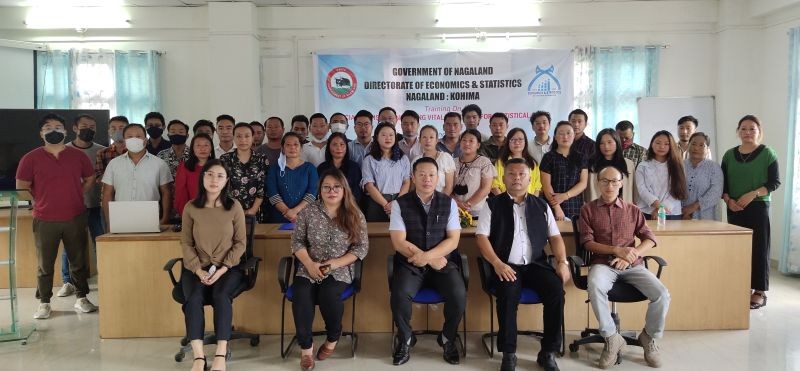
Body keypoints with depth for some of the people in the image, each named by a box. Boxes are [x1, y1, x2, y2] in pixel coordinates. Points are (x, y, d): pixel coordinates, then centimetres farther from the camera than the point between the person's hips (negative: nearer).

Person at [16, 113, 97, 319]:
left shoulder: (78, 156, 4)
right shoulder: (31, 158, -1)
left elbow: (90, 180, 14)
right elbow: (21, 187, 4)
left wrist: (75, 196, 4)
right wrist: (42, 201, 1)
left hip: (75, 218, 2)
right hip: (44, 220, -1)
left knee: (79, 261, 9)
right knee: (45, 264, 6)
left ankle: (81, 298, 22)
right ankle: (44, 303, 18)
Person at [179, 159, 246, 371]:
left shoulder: (234, 207, -3)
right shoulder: (191, 208, 0)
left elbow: (240, 243, -1)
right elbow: (186, 243, 3)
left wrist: (222, 269, -13)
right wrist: (198, 270, -12)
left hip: (228, 267, -1)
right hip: (197, 267, 1)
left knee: (221, 296, -30)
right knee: (193, 298, -28)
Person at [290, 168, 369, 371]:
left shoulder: (355, 215, -1)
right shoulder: (308, 211, 2)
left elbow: (362, 247, -2)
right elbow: (297, 241, 2)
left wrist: (336, 263, -14)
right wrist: (310, 264, -14)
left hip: (340, 271, -1)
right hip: (309, 269, 1)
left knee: (329, 294, -30)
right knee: (301, 296, -27)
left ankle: (333, 338, -1)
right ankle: (305, 346, -8)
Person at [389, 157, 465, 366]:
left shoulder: (449, 203, 3)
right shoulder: (400, 204, -3)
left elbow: (453, 240, -3)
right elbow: (399, 242, -9)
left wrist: (426, 256, -18)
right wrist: (433, 260, -14)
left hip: (442, 262, 1)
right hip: (410, 264, -1)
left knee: (459, 295, -24)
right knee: (399, 296, -28)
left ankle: (448, 338, 6)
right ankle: (405, 339, 3)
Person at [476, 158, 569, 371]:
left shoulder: (541, 206, 17)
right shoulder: (493, 205, 7)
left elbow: (555, 236, 15)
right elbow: (481, 236, -1)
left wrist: (562, 261, -3)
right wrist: (497, 263, -16)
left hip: (536, 264, 3)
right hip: (506, 266, -2)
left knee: (556, 289, -25)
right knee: (508, 293, -33)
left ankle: (548, 352, -11)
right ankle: (508, 353, -16)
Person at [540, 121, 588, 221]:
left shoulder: (580, 157, 10)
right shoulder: (548, 157, 2)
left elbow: (583, 183, 4)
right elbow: (546, 185, -4)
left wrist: (565, 196, -11)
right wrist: (557, 208, -12)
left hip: (576, 207, 2)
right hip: (553, 206, -2)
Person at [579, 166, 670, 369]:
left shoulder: (633, 210, 15)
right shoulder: (588, 209, 8)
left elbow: (650, 239, 8)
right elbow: (587, 242, -1)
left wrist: (631, 255, -11)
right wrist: (617, 250, -15)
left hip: (632, 265, 3)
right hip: (603, 263, -2)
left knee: (662, 295, -22)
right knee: (595, 287, -37)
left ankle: (650, 337, 6)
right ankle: (612, 338, -17)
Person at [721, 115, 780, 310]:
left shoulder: (767, 153, -1)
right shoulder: (729, 155, 9)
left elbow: (775, 182, -5)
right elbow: (722, 183, 10)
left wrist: (752, 194, -17)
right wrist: (728, 199, -7)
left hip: (759, 207, -3)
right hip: (734, 208, 3)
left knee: (758, 247, -2)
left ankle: (759, 291, 5)